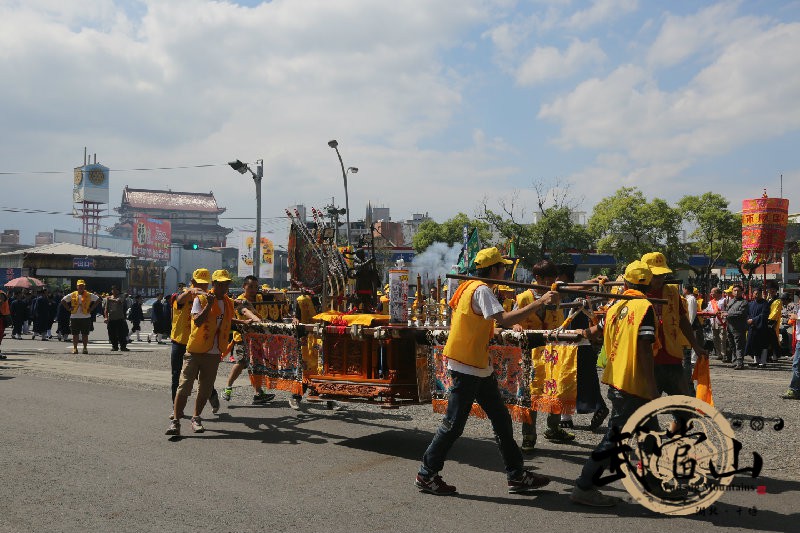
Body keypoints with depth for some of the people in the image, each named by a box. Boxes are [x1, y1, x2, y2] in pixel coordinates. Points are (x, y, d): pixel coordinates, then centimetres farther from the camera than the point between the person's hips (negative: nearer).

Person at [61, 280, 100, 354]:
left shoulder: (89, 295, 3)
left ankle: (85, 348, 11)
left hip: (86, 317, -1)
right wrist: (69, 308, 1)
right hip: (74, 317, 1)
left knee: (85, 334, 3)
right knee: (75, 334, 4)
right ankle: (75, 348, 10)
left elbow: (98, 299, 7)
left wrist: (91, 308, 0)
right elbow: (63, 301, 12)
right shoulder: (72, 295, 6)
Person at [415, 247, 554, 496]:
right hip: (467, 368, -10)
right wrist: (540, 302, -26)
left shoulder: (471, 287, 13)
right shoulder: (481, 290, -17)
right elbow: (504, 319, -29)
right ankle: (426, 475, 11)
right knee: (454, 424, -1)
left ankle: (517, 476, 18)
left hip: (479, 366, 10)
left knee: (502, 420, 11)